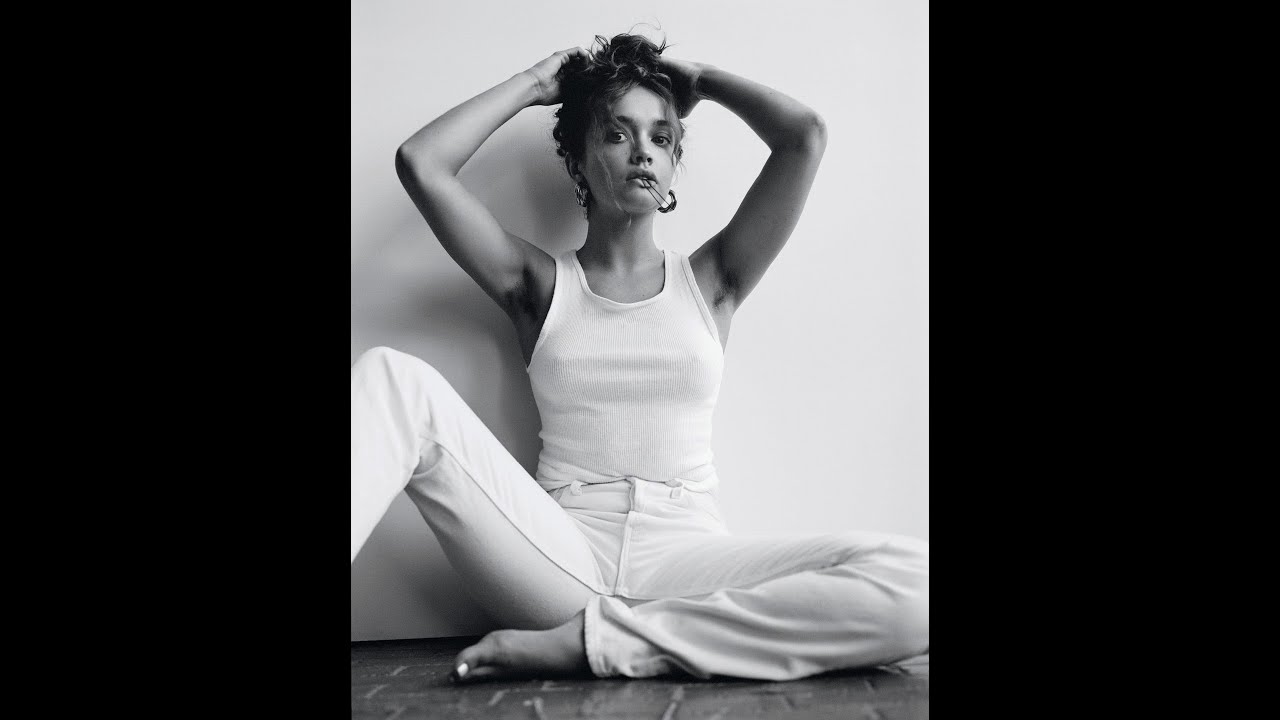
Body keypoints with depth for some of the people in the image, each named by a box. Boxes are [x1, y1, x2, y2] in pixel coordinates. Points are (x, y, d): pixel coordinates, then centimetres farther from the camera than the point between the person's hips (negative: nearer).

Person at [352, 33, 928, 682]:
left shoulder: (709, 281, 16)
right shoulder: (541, 285, 14)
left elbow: (804, 136, 7)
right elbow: (420, 163, 4)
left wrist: (697, 79, 21)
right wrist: (534, 83, 16)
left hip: (685, 557, 1)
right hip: (562, 552, 0)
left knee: (912, 579, -28)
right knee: (396, 379, -21)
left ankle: (591, 641, -26)